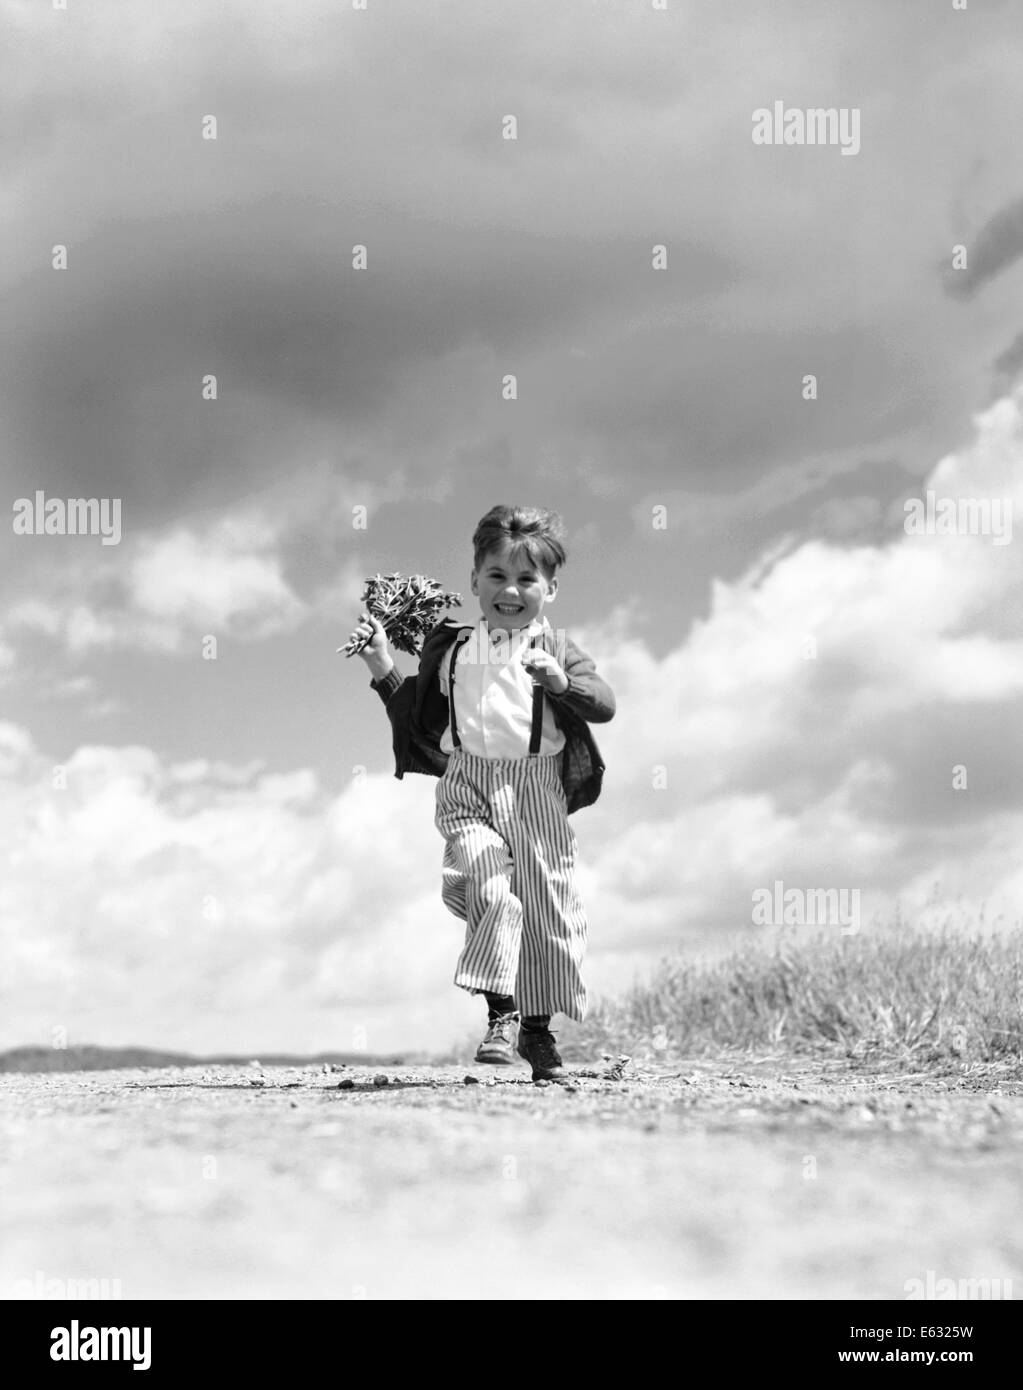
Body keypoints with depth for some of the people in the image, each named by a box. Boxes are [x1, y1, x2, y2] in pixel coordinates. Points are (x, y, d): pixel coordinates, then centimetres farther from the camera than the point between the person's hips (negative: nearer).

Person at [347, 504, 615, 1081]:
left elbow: (605, 704, -9)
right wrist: (383, 667, 6)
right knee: (491, 887, -23)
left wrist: (561, 681, -25)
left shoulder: (557, 648, 3)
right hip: (468, 788, 0)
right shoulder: (451, 648, 9)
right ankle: (501, 1011, -14)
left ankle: (539, 1028, 22)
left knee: (547, 908, 6)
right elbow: (416, 714, 17)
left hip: (537, 793, 0)